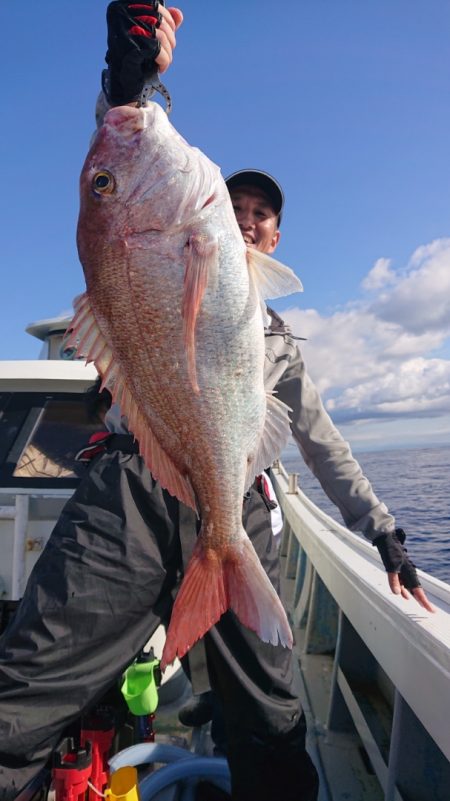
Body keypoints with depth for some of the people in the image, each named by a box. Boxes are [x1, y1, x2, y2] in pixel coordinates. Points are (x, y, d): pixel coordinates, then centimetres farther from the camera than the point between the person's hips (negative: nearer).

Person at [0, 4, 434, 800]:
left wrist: (383, 533, 19)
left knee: (272, 723, 2)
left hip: (233, 509, 3)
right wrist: (132, 77, -14)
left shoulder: (277, 339, 28)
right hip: (132, 482, -2)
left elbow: (325, 446, 25)